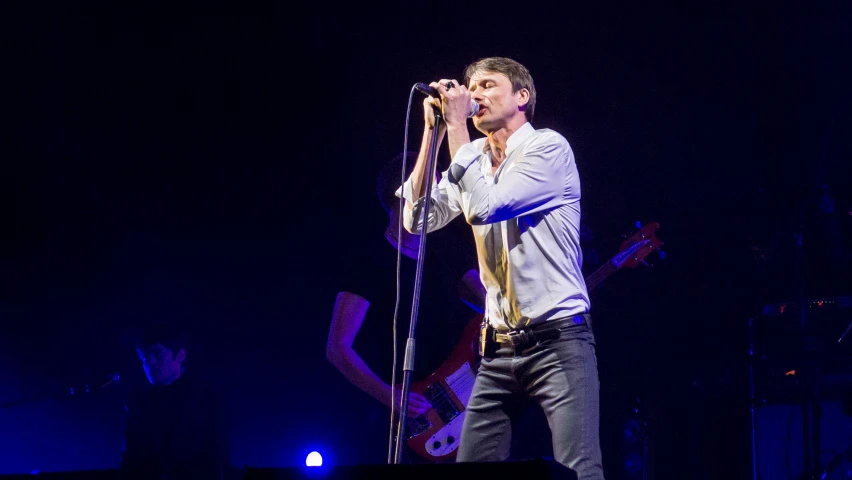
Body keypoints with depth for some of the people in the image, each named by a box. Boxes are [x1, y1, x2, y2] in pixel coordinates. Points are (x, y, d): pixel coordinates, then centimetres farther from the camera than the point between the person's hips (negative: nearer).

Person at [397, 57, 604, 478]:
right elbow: (417, 219, 4)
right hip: (500, 349, 7)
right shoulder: (473, 159, 15)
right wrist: (433, 132, 0)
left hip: (558, 339, -7)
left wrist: (456, 124, -12)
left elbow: (483, 207, -18)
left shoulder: (547, 147, -6)